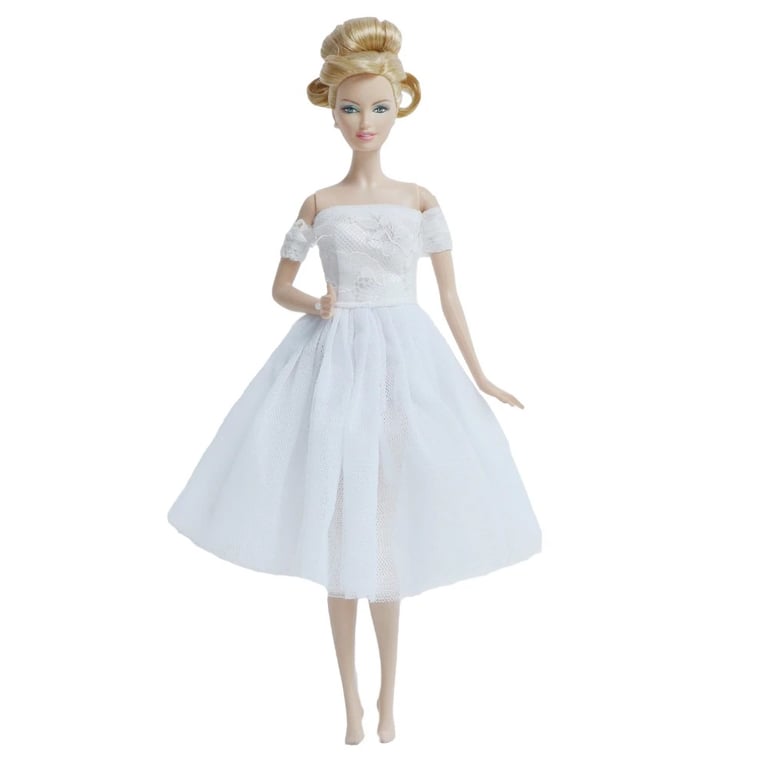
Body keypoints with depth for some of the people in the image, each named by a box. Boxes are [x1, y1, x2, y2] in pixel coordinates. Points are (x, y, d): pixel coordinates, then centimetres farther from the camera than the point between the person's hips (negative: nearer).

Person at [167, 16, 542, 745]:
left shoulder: (421, 200, 3)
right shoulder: (319, 204, 4)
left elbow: (450, 292, 6)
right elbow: (279, 287, 11)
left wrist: (479, 376, 6)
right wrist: (313, 305, -11)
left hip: (405, 360, 0)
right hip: (333, 362, 1)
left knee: (384, 537, 4)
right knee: (339, 533, 4)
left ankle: (387, 696, 22)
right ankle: (351, 697, 20)